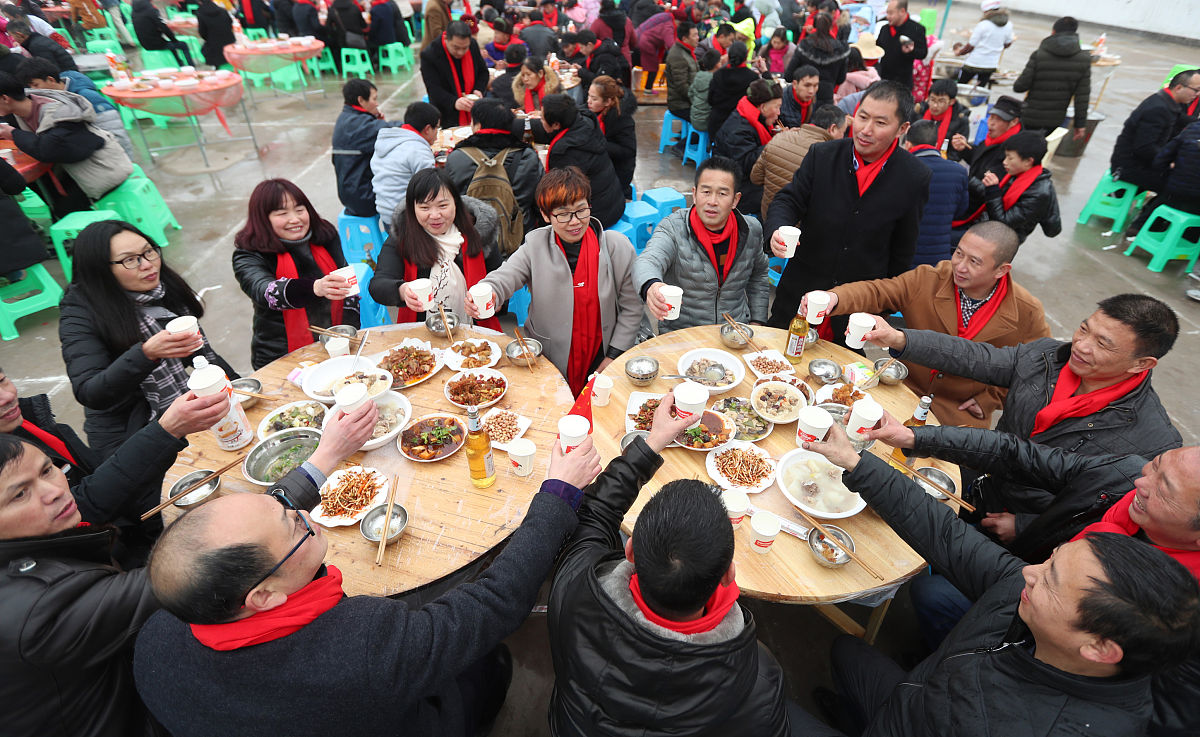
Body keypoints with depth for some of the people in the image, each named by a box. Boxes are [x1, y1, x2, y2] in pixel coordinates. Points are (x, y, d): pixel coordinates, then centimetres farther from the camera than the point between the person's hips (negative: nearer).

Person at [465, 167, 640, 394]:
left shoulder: (618, 246, -6)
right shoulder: (535, 245, -3)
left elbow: (632, 309, -1)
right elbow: (504, 278, -14)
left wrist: (613, 358, -5)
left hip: (601, 356, 0)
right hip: (548, 360, 1)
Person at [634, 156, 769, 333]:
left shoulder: (752, 230, 4)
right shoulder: (673, 228, -10)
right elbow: (647, 262, -29)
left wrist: (757, 321, 14)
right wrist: (651, 287, -52)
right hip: (680, 335, -3)